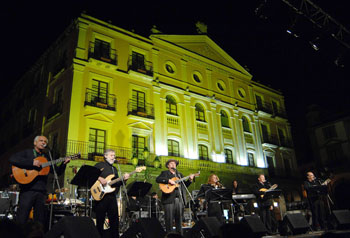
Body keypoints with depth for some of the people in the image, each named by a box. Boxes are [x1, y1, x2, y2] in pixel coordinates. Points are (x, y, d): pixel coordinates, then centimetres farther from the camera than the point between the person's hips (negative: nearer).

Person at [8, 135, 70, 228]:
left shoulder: (47, 157, 19)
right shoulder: (26, 152, 8)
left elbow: (57, 171, 17)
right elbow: (12, 159, -9)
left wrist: (64, 163, -3)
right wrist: (32, 162, -16)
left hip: (41, 191, 4)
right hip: (28, 190, -4)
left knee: (40, 221, 5)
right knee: (21, 220, -6)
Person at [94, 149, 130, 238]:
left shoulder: (114, 169, 22)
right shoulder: (100, 165, 3)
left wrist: (123, 179, 2)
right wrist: (100, 178, -21)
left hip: (112, 196, 6)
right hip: (101, 195, -6)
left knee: (114, 219, 7)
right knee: (100, 219, 1)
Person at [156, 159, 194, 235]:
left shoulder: (180, 174, 25)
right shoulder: (165, 173, 9)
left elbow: (185, 185, 20)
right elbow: (157, 179, -9)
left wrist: (189, 180, 2)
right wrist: (169, 180, -17)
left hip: (179, 199, 5)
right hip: (169, 199, -4)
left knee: (179, 218, 6)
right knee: (169, 219, -4)